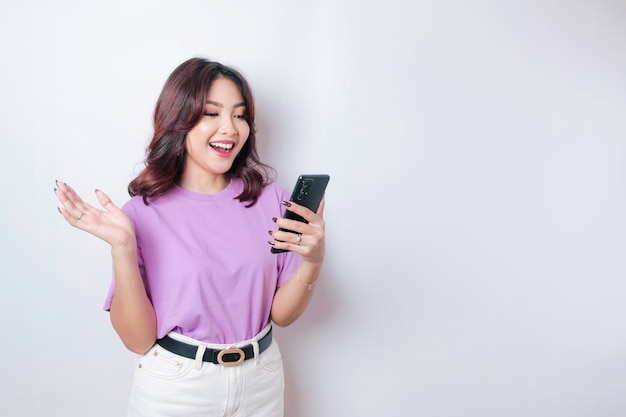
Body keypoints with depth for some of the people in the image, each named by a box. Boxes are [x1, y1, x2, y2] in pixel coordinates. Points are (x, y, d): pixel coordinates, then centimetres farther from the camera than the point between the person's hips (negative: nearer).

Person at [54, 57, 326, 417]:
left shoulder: (270, 199, -6)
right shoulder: (144, 213, -12)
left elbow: (282, 314, -2)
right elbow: (139, 340, -13)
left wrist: (313, 261, -20)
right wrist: (122, 248, -25)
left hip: (260, 385, 3)